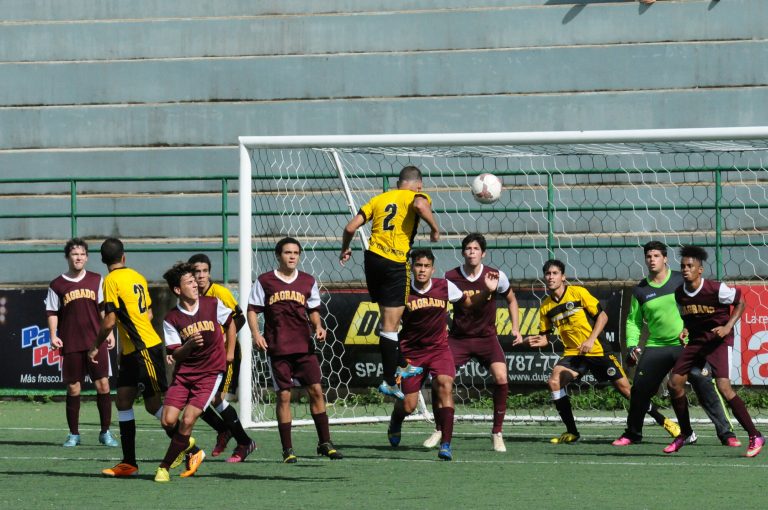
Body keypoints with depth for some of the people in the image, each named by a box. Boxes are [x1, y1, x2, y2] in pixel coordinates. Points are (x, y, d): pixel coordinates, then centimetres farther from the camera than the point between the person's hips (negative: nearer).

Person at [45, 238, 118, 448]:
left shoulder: (96, 280, 8)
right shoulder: (57, 285, 4)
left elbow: (104, 308, 11)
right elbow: (52, 312, 5)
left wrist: (109, 332, 4)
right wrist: (53, 335, -8)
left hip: (96, 342, 1)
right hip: (70, 344, -1)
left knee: (103, 384, -4)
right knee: (73, 388, 2)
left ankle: (105, 432, 5)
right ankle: (74, 434, 12)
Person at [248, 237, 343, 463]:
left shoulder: (308, 281, 9)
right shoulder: (264, 281, 2)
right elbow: (252, 310, 4)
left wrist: (318, 326, -3)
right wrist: (256, 334, -11)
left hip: (304, 346, 2)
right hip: (277, 349, -2)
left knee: (316, 390, -4)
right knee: (284, 396, -2)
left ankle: (325, 443, 6)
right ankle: (287, 449, 5)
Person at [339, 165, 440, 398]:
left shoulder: (379, 199, 16)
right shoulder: (416, 196, 2)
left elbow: (351, 227, 10)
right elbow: (420, 206, -25)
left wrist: (345, 249, 26)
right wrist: (435, 228, -12)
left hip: (372, 258, 6)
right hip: (395, 263, -5)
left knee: (390, 318, 21)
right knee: (390, 325, -2)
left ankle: (401, 366, 34)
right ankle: (389, 382, 0)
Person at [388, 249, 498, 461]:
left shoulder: (444, 286, -7)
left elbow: (468, 302, 9)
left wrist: (487, 291, -9)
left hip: (439, 348, 1)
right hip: (411, 350, -1)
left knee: (445, 386, -26)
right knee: (408, 406, 0)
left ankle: (446, 444, -25)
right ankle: (395, 423, 40)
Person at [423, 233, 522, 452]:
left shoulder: (496, 276, -7)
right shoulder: (450, 277, -8)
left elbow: (511, 300, 11)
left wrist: (516, 328, 2)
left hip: (487, 338, 0)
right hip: (458, 337, 0)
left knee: (501, 377, -21)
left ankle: (497, 433, -5)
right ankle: (439, 430, 9)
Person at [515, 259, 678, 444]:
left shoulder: (578, 292, -8)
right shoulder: (546, 306, 4)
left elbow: (602, 316, -7)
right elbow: (545, 336, 10)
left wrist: (591, 340, -18)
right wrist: (531, 340, -11)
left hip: (596, 351, -4)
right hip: (573, 353, 4)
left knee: (625, 388, -3)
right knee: (554, 381, -21)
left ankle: (663, 421, 12)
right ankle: (571, 432, -11)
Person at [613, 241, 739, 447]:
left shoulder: (682, 281, 0)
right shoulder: (640, 290, 7)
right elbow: (633, 321, 14)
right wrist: (632, 345, 1)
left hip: (687, 345, -3)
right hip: (655, 348, 3)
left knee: (704, 384, -15)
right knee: (639, 389, 0)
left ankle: (726, 433, -10)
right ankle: (632, 434, 23)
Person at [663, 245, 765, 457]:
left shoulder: (716, 289, -18)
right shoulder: (679, 294, 0)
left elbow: (740, 303, -5)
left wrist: (727, 327, -16)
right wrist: (685, 329, -2)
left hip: (719, 340, -7)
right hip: (696, 341, 7)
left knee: (724, 387, -21)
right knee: (674, 383, 0)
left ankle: (754, 436, -13)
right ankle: (685, 433, 21)